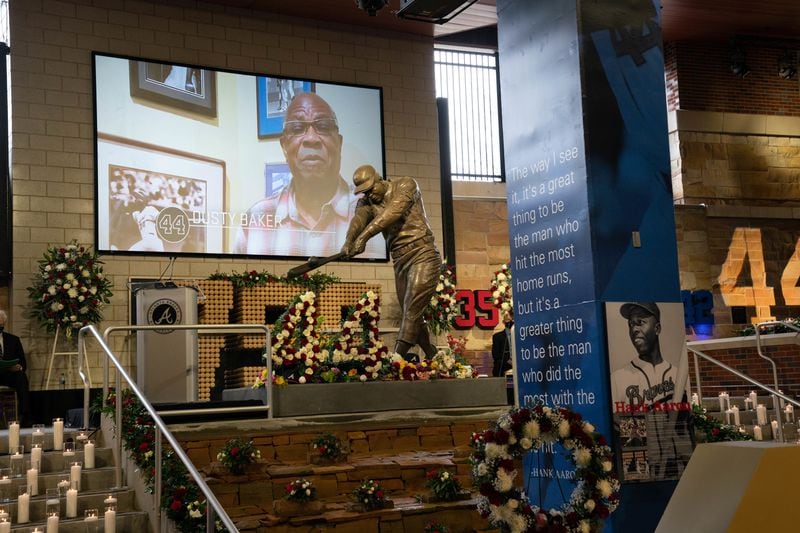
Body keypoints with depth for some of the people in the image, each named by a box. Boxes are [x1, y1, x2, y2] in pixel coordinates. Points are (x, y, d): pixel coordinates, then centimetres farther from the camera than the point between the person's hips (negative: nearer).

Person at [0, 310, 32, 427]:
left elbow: (23, 363, 15)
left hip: (10, 374, 2)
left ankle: (24, 417, -36)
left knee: (22, 377, -32)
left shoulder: (13, 339, 19)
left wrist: (19, 367, -12)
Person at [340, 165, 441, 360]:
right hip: (400, 261, 6)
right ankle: (433, 356, 23)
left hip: (422, 255, -6)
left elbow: (393, 212, -24)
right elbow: (358, 219, -16)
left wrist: (365, 235, -36)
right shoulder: (366, 202, 7)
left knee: (412, 311, -16)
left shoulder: (406, 185, -6)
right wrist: (349, 242, -39)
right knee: (411, 315, 9)